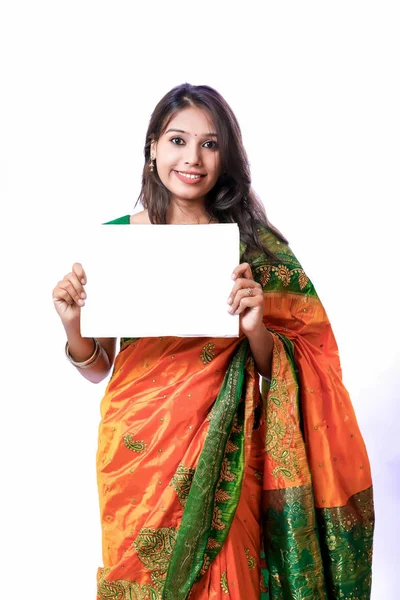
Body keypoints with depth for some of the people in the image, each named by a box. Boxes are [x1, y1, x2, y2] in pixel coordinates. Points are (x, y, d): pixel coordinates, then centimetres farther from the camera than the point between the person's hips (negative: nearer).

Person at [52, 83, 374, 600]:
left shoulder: (254, 243, -3)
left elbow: (275, 368, 1)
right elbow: (98, 367, 4)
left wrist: (255, 327, -18)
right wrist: (73, 326, -15)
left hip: (219, 452, -1)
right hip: (135, 449, 1)